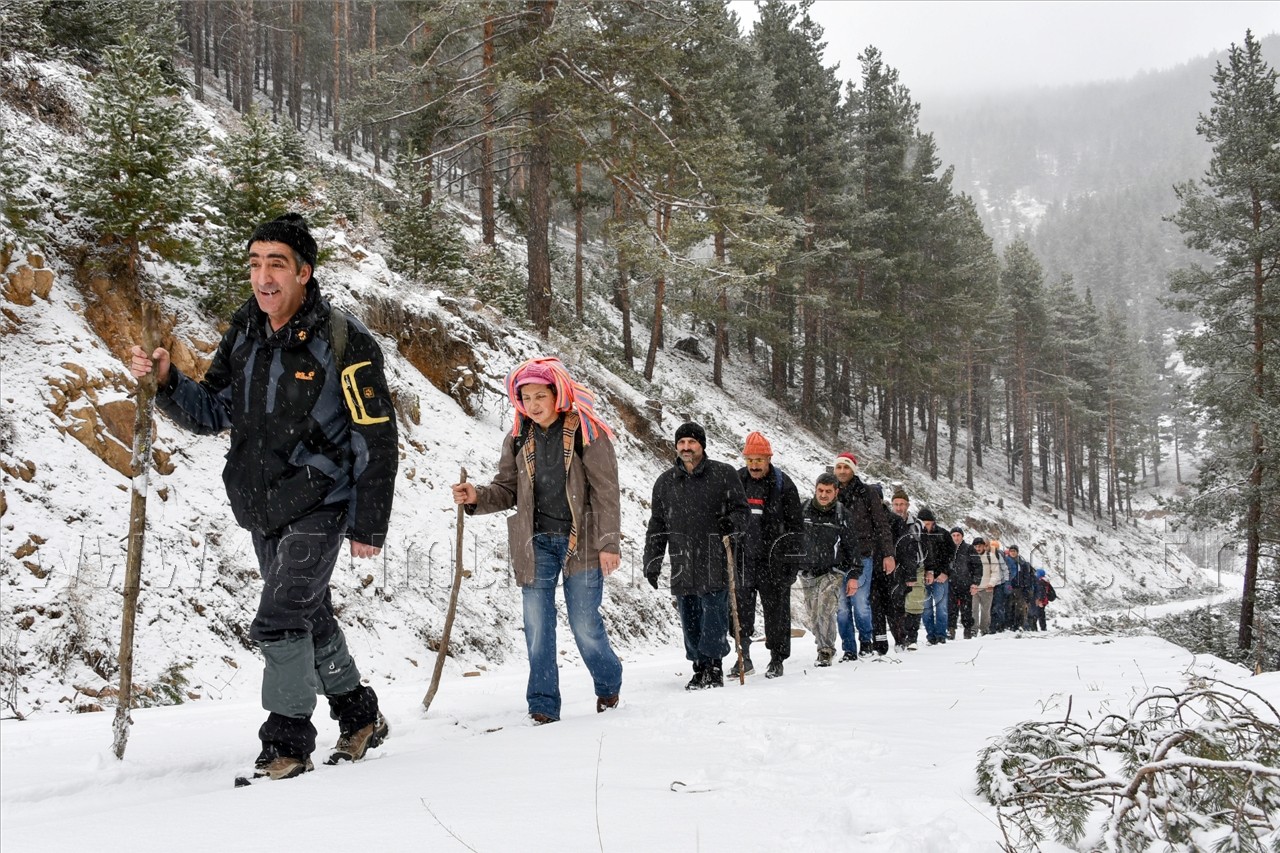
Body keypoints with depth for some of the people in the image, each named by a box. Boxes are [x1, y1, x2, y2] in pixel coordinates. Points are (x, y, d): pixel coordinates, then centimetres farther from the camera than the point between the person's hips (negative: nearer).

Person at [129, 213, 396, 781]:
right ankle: (360, 717, 35)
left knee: (278, 621, -14)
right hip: (261, 508, 7)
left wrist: (369, 526, -13)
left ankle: (287, 741, 1)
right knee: (309, 616, 18)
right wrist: (166, 381, -9)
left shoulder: (343, 342, -16)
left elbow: (377, 440, -13)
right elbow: (212, 413, 11)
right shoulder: (243, 334, 4)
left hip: (318, 506, -7)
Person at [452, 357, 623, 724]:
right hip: (536, 543, 4)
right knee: (537, 628, 0)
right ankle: (543, 707, 8)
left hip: (581, 542, -4)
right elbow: (507, 490, 11)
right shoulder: (518, 438, 7)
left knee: (585, 626, 0)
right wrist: (477, 497, -10)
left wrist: (609, 543, -10)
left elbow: (606, 492, -6)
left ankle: (609, 687, 27)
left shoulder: (586, 433, -6)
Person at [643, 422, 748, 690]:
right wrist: (652, 562, 13)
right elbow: (657, 526, 18)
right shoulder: (665, 482, 14)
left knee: (714, 615, -6)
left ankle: (714, 666, 4)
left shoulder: (724, 474, 3)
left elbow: (741, 509, 6)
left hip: (715, 563, -3)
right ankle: (700, 668, 15)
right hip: (682, 565, 3)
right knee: (689, 619, 5)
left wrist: (732, 524, -16)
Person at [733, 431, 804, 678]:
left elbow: (795, 526, -2)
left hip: (773, 560, -3)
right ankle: (743, 657, 11)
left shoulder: (783, 485, -4)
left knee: (776, 609, 4)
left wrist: (792, 561, -7)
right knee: (741, 609, 2)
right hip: (742, 558, 3)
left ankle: (777, 660, 14)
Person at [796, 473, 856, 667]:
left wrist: (853, 575, -1)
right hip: (807, 573, 3)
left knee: (825, 611, -18)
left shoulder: (842, 514, -5)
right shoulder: (803, 510, -2)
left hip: (832, 572, -3)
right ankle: (826, 642, 30)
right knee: (811, 619, 7)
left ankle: (825, 652, -8)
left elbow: (852, 546, 2)